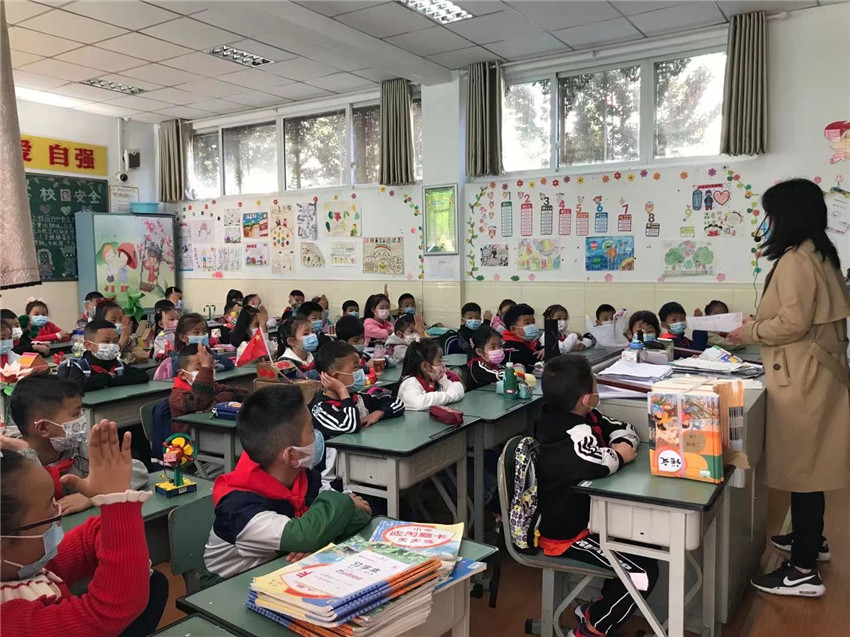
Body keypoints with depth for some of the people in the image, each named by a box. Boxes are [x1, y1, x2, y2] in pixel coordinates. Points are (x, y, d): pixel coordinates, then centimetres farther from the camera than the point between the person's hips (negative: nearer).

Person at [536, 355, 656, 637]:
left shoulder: (586, 419, 0)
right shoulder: (573, 434, -31)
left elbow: (624, 429, 12)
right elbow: (597, 463, -51)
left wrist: (624, 444, -13)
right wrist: (619, 455, -26)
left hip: (583, 518, 10)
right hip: (566, 534, -10)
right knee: (644, 572, -8)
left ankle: (599, 609, 29)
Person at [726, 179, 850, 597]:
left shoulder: (794, 260, -16)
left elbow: (792, 323, -22)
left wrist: (748, 333, -8)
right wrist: (757, 328, 16)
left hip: (801, 378, -10)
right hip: (815, 371, 10)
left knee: (801, 465, -4)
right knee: (807, 463, 21)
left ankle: (804, 571, 4)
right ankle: (810, 537, 38)